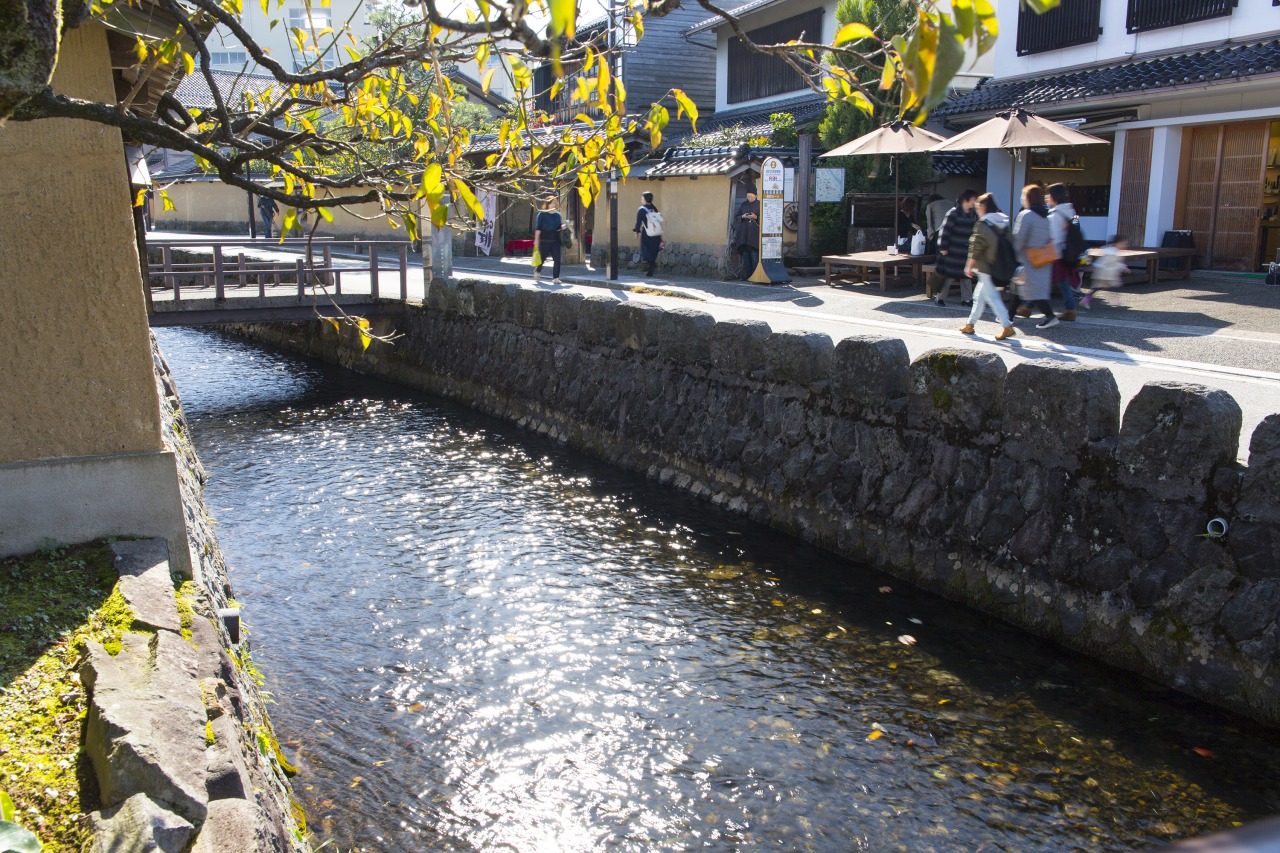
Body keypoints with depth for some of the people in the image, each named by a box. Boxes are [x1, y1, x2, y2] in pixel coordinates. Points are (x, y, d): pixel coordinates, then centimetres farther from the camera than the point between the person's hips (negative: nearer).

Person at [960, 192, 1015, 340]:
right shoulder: (1004, 221, 9)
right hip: (999, 266, 8)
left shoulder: (983, 224, -14)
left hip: (985, 266, -8)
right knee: (980, 295, 18)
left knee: (991, 296, -5)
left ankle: (1007, 326, -11)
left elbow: (976, 248, -14)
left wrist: (969, 266, -5)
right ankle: (970, 324, 27)